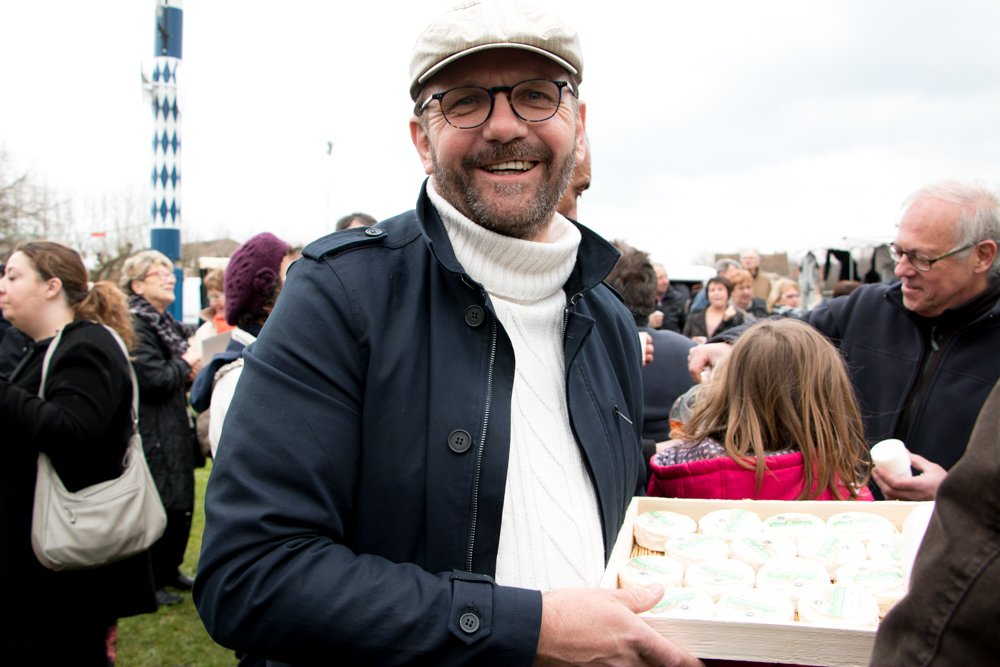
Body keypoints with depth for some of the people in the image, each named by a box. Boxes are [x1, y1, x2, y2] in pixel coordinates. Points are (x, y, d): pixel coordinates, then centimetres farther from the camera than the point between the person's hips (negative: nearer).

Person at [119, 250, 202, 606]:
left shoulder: (165, 323, 15)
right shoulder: (135, 326, -16)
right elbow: (153, 379, -24)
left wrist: (190, 370, 5)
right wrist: (186, 365, -9)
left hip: (175, 430, 10)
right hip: (152, 435, -10)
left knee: (180, 505, 16)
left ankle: (169, 570, 30)